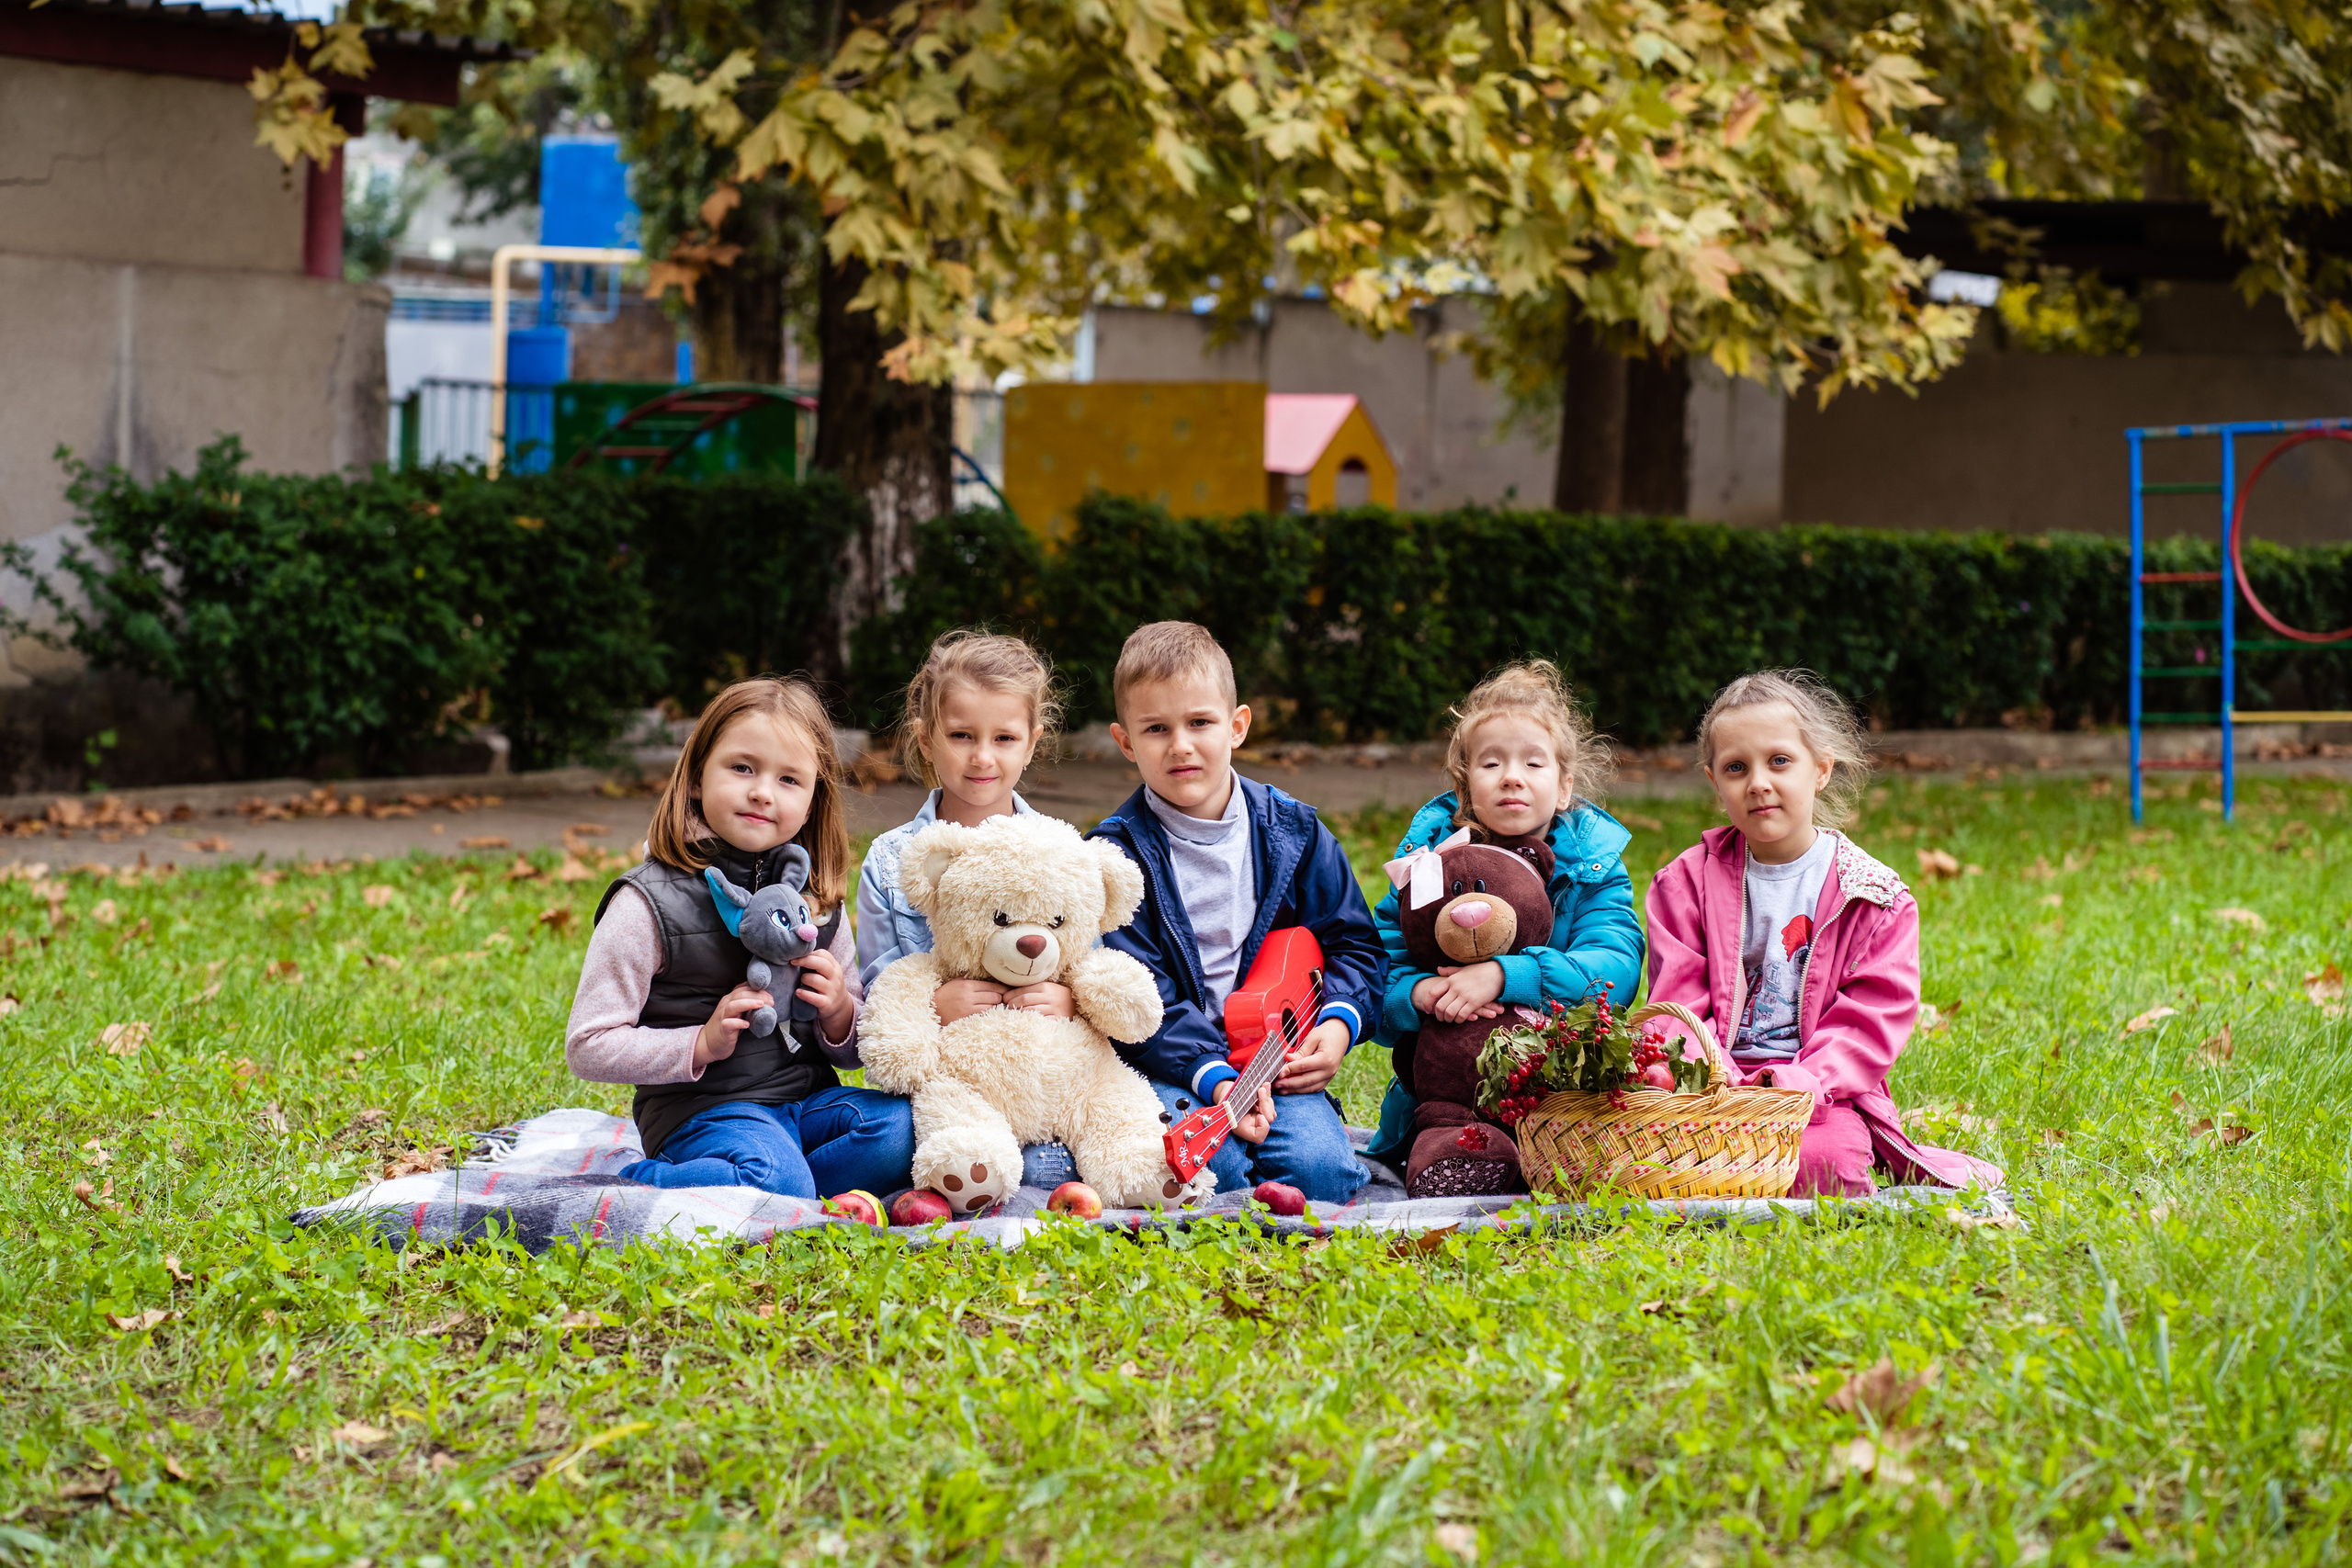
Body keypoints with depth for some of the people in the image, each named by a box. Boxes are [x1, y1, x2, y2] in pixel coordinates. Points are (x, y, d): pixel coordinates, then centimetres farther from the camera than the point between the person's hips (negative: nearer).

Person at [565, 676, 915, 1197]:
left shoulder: (817, 900, 11)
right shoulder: (650, 904, -6)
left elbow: (855, 1049, 19)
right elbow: (587, 1047, -8)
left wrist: (840, 1017, -5)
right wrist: (703, 1043, -17)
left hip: (809, 1100, 6)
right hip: (701, 1110, -6)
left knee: (903, 1127, -22)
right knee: (777, 1182, -35)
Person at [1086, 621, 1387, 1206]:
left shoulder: (1293, 832, 8)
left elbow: (1353, 942, 16)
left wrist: (1339, 1024, -6)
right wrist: (1213, 1076, -23)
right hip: (1166, 1064, -3)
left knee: (1322, 1168, -25)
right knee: (1208, 1164, -33)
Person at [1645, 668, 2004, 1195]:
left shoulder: (1876, 896, 4)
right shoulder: (1687, 883, 9)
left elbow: (1871, 1016, -2)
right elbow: (1678, 1005, 2)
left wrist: (1804, 1082, -20)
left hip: (1825, 1089, -1)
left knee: (1819, 1161, -33)